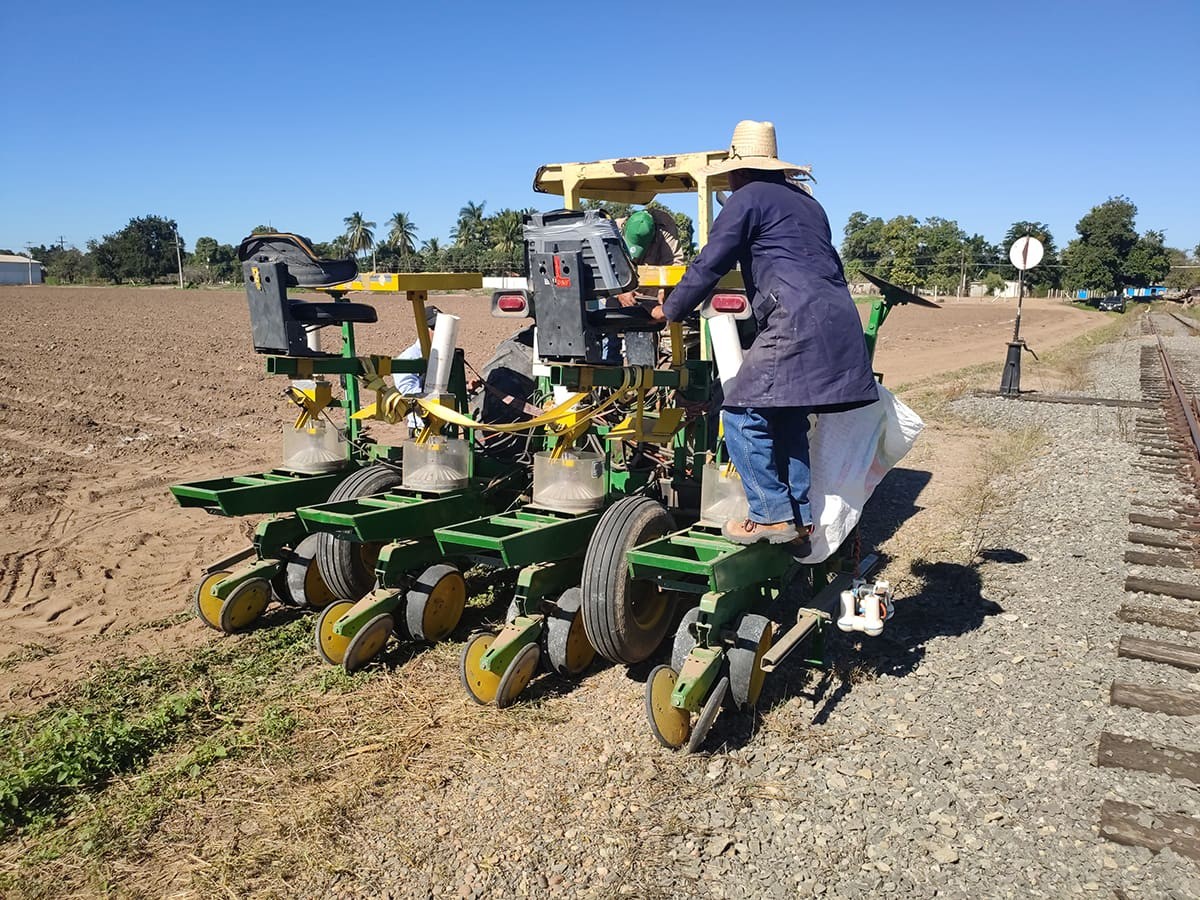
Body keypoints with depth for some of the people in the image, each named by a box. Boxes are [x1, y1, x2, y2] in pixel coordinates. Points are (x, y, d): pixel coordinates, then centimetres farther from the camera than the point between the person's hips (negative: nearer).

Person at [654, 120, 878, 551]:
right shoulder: (804, 200, 28)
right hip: (838, 321, 9)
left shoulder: (748, 198, 3)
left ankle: (771, 515, -4)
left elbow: (709, 265, 0)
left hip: (797, 322, -9)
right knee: (786, 419, 14)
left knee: (744, 414, -4)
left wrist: (670, 310, 12)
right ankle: (800, 520, 15)